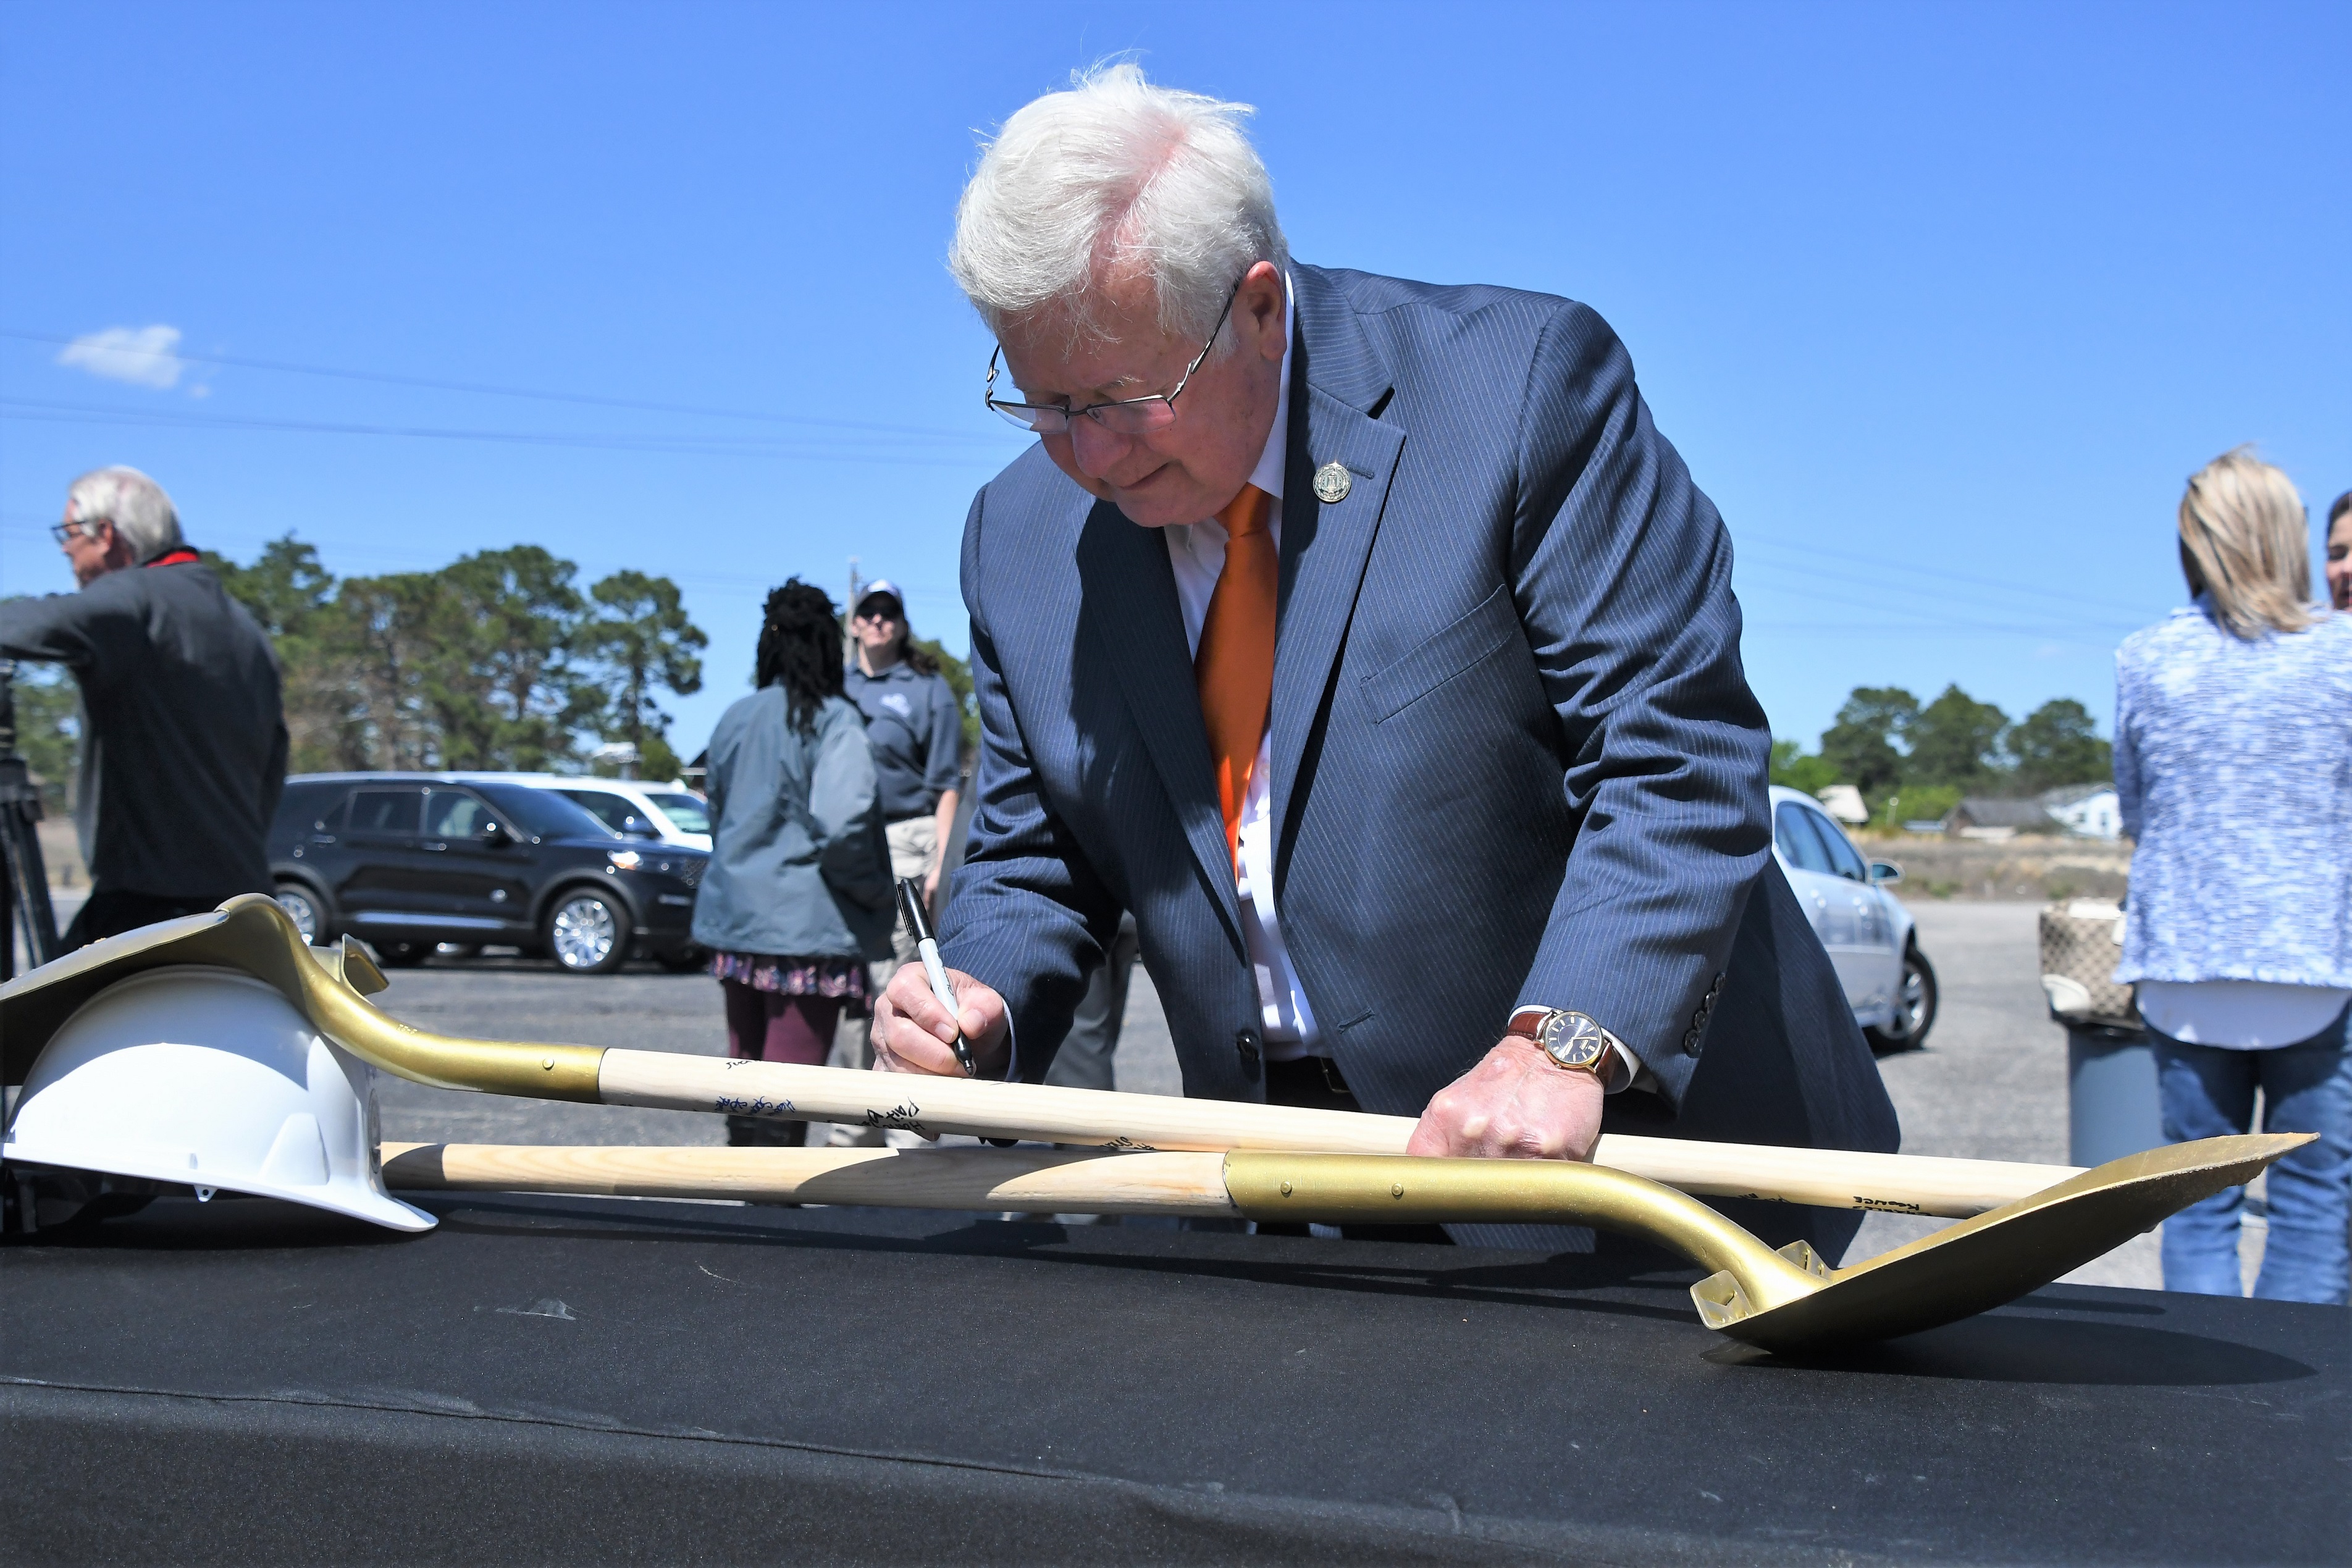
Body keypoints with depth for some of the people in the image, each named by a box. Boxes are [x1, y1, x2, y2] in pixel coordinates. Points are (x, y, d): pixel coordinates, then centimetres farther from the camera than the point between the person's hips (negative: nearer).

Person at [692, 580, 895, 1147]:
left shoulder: (734, 719, 9)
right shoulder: (833, 721, -12)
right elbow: (842, 824, -23)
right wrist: (872, 890, -8)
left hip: (734, 915, 7)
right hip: (808, 926, -7)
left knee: (747, 1064, 16)